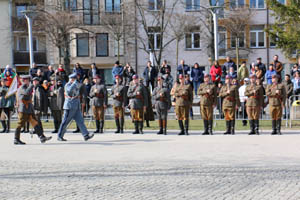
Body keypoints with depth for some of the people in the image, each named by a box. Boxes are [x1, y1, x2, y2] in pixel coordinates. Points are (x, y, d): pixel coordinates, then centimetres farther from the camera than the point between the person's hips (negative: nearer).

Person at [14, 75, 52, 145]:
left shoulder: (26, 87, 19)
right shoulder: (21, 88, -12)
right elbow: (27, 92, -31)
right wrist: (31, 86, -18)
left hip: (29, 110, 9)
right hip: (23, 110, -9)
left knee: (35, 123, 3)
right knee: (20, 125, -1)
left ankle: (42, 137, -1)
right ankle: (16, 140, 7)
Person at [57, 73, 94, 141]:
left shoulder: (75, 85, 15)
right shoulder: (67, 85, -11)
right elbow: (69, 90, -35)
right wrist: (75, 83, -29)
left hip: (76, 107, 8)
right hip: (69, 107, -8)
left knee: (80, 121, 1)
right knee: (65, 122, -1)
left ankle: (86, 135, -2)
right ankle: (59, 136, 9)